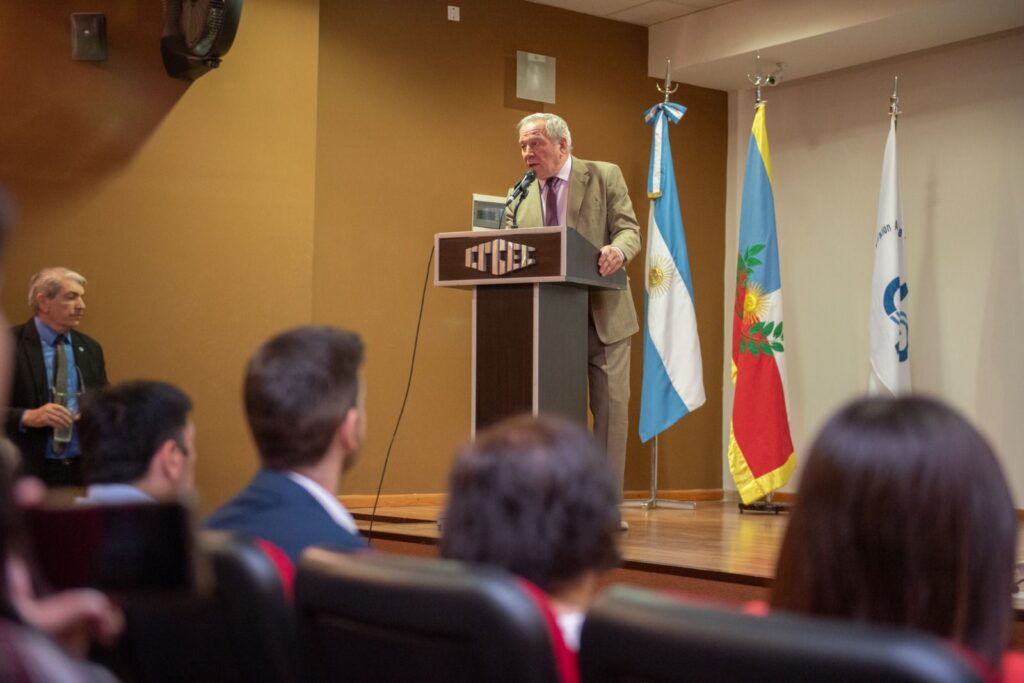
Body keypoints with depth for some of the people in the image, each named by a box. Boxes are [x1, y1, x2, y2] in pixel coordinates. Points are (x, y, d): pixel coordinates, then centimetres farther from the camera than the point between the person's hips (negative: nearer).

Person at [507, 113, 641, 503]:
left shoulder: (605, 176, 2)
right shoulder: (522, 198, 12)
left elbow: (628, 230, -5)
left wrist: (618, 251, -27)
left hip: (603, 314, -3)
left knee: (610, 405, -1)